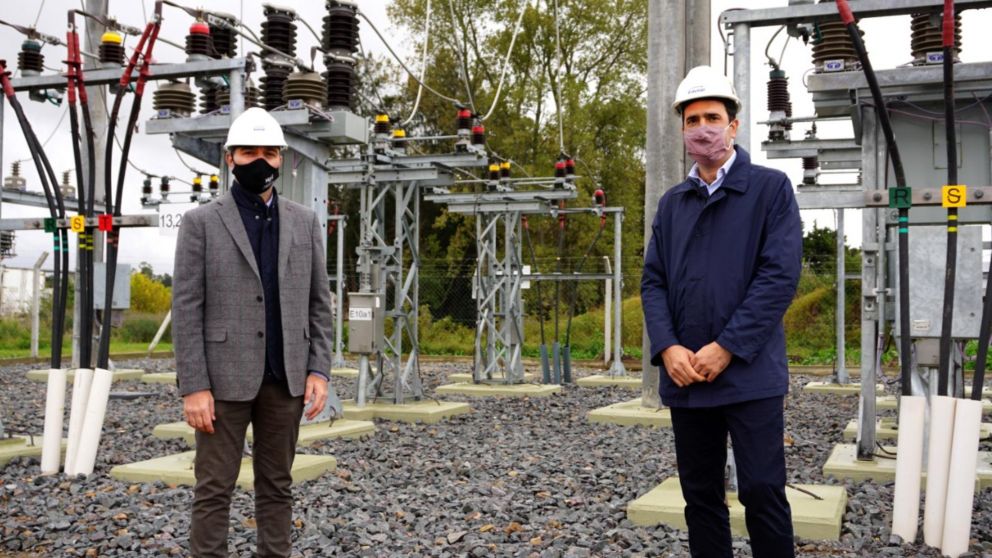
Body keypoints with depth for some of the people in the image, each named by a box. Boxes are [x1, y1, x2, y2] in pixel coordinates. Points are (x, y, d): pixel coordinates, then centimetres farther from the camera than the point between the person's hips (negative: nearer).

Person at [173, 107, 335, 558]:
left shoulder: (305, 222, 8)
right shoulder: (200, 222, -2)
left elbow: (319, 303, 9)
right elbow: (186, 309, -6)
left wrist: (318, 370, 0)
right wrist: (193, 387, -12)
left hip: (285, 378, 3)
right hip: (224, 377, -3)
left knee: (276, 484, 12)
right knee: (214, 489, 3)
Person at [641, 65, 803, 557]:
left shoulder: (770, 188, 0)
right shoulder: (672, 203, 15)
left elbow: (780, 276, -10)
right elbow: (653, 281, 9)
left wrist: (726, 348, -16)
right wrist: (667, 347, -8)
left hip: (750, 373, -4)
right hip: (685, 377, 5)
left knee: (762, 491, -2)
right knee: (701, 495, 11)